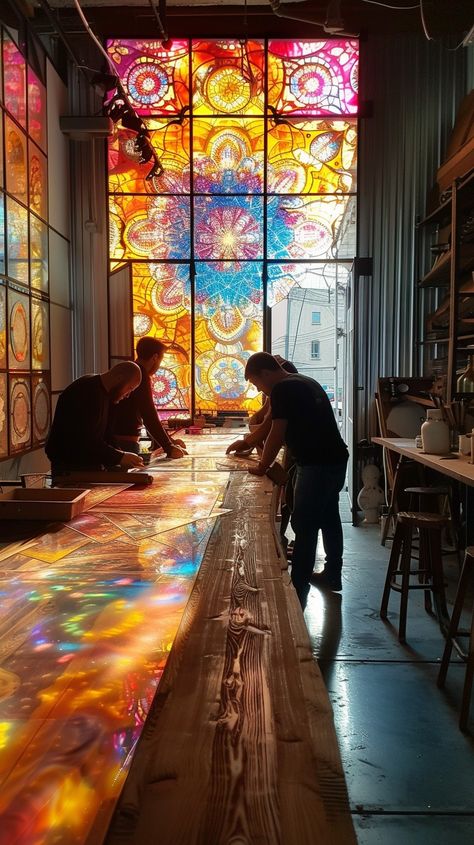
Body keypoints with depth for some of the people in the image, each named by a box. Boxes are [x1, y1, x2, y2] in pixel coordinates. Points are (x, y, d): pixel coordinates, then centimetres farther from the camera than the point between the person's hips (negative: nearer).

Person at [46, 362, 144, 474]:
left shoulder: (104, 392, 9)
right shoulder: (87, 392, -22)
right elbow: (86, 440, -27)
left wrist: (120, 455, -3)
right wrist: (120, 457, -23)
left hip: (91, 465, 9)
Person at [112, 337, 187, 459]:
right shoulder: (141, 376, -13)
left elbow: (149, 416, 21)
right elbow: (150, 418, -21)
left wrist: (170, 442, 20)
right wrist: (169, 448, -19)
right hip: (125, 443, -10)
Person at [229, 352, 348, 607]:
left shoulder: (282, 390, -11)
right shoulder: (306, 383, 17)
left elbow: (277, 434, -13)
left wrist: (261, 467, 0)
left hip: (316, 465, -10)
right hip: (335, 460, 10)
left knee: (304, 528, -6)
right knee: (328, 519, 20)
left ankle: (297, 593, -3)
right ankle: (332, 575, 35)